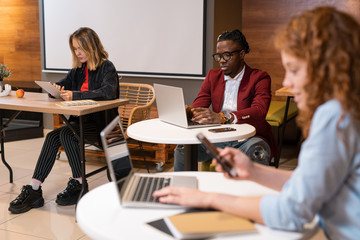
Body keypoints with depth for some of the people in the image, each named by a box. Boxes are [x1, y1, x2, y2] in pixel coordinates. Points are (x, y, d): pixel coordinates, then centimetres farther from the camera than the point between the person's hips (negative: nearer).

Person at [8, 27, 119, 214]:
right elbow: (62, 85, 20)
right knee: (52, 136, -17)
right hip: (82, 121, 7)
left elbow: (107, 92, -27)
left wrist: (75, 95, -33)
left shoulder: (107, 67, -9)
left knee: (67, 134, -28)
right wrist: (55, 89, -6)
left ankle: (79, 185, -15)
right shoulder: (78, 69, 14)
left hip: (102, 125, -7)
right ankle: (34, 190, -21)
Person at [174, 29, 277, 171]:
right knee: (183, 147, -20)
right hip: (217, 140, 4)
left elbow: (259, 111, -18)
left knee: (257, 153, -37)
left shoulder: (259, 78, -1)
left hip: (248, 137, -3)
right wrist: (188, 112, -20)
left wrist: (222, 118, -34)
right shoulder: (212, 76, 16)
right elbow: (199, 104, 7)